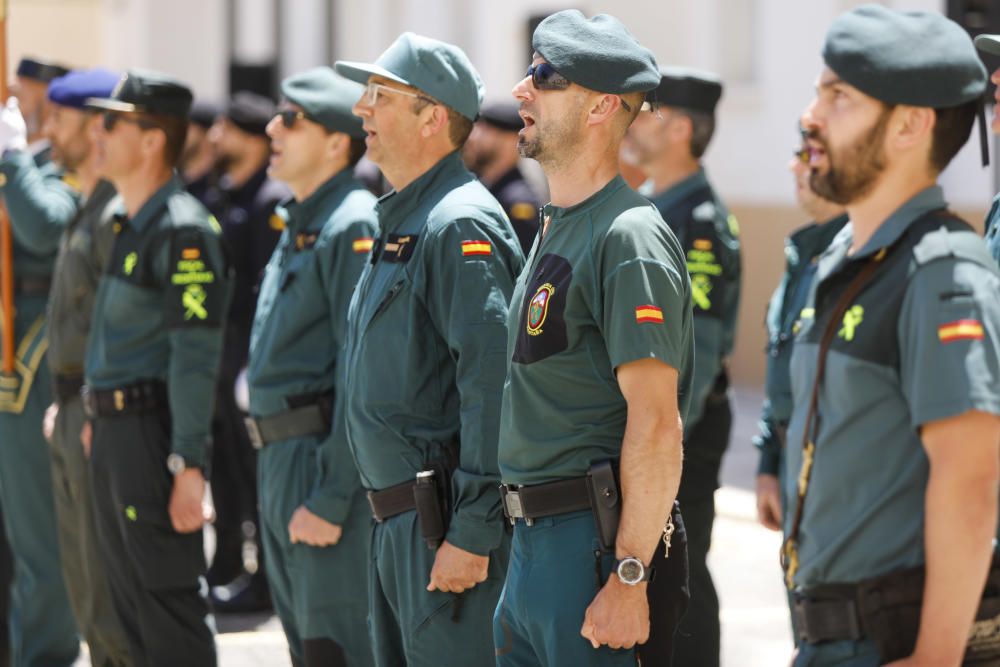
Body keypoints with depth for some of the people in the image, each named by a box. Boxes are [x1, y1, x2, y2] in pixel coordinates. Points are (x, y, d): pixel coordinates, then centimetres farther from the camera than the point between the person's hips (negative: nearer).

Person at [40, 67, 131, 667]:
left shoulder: (122, 213, -16)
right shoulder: (90, 210, 17)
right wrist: (64, 400, 17)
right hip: (77, 415, 10)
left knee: (111, 589, -8)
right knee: (86, 585, 15)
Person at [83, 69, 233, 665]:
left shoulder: (183, 229, -15)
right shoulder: (132, 225, 15)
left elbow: (196, 354, -19)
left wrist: (188, 464, -22)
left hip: (153, 431, -10)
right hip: (114, 432, 10)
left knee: (170, 600, -7)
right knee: (132, 601, 15)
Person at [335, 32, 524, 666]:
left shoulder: (461, 226, -15)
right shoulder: (402, 220, 18)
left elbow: (492, 383, -22)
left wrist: (472, 535, -25)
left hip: (444, 519, -10)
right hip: (399, 518, 10)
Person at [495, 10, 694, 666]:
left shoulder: (628, 238, -15)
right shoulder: (556, 230, 16)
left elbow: (656, 423, -21)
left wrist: (629, 578, -24)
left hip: (597, 540, -10)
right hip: (533, 540, 10)